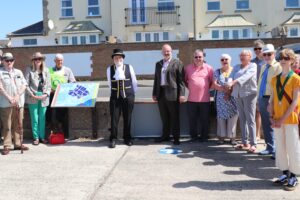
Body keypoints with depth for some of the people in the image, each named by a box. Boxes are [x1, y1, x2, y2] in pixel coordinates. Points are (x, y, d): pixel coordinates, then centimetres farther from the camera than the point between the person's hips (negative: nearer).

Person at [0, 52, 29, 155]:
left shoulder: (18, 72, 14)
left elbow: (24, 85, 6)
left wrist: (17, 96, -9)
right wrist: (9, 98, -17)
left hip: (19, 103, 4)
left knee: (19, 125, 8)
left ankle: (18, 144, 18)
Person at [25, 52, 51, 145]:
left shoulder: (46, 70, 8)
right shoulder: (29, 70, 0)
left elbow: (49, 84, 8)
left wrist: (46, 94, -6)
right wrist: (32, 95, -11)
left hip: (43, 98, 2)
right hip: (33, 98, -2)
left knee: (42, 118, 8)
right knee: (35, 119, 2)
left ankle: (42, 136, 18)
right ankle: (36, 137, 11)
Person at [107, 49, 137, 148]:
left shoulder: (129, 67, 0)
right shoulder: (109, 69, 2)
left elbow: (134, 82, 8)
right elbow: (110, 83, 13)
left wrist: (133, 93, 12)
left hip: (128, 96, 0)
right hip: (115, 97, 0)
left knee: (127, 118, 7)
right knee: (114, 118, -1)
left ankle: (127, 138, 20)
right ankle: (113, 139, 9)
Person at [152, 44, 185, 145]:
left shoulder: (177, 63, 0)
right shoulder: (158, 64, 16)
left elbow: (181, 79, -6)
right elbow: (156, 79, 16)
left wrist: (181, 94, -13)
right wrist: (154, 93, 12)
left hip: (172, 93, -5)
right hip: (161, 93, 5)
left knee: (174, 117, 2)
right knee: (164, 117, 12)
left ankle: (176, 137, 11)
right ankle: (165, 135, 23)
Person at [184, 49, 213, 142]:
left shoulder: (208, 68, 3)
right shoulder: (188, 68, 6)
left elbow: (212, 81, 9)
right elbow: (184, 80, 15)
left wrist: (207, 88, 3)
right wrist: (189, 87, 5)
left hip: (205, 99, -1)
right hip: (192, 99, 1)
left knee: (204, 119, 6)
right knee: (192, 119, 6)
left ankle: (204, 136, 18)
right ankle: (193, 136, 19)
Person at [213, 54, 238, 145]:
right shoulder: (217, 72, 11)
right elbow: (214, 85, 1)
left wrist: (229, 92, -12)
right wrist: (224, 88, -14)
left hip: (232, 98, -1)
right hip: (220, 98, 1)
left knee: (232, 117, -3)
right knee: (221, 117, 0)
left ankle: (232, 137, 4)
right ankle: (221, 137, 7)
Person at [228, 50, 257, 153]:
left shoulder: (253, 66, 0)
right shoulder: (236, 67, 18)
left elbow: (246, 76, -17)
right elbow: (231, 76, 4)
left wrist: (233, 82, -29)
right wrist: (229, 84, -18)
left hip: (249, 94, -5)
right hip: (238, 95, 5)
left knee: (250, 119, -8)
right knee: (242, 119, 8)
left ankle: (253, 144, -6)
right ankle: (244, 142, 15)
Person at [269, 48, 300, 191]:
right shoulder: (275, 79, 8)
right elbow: (272, 99, 8)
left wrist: (282, 119, -15)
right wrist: (272, 117, -4)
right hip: (277, 120, 5)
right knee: (280, 148, 10)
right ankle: (285, 174, 23)